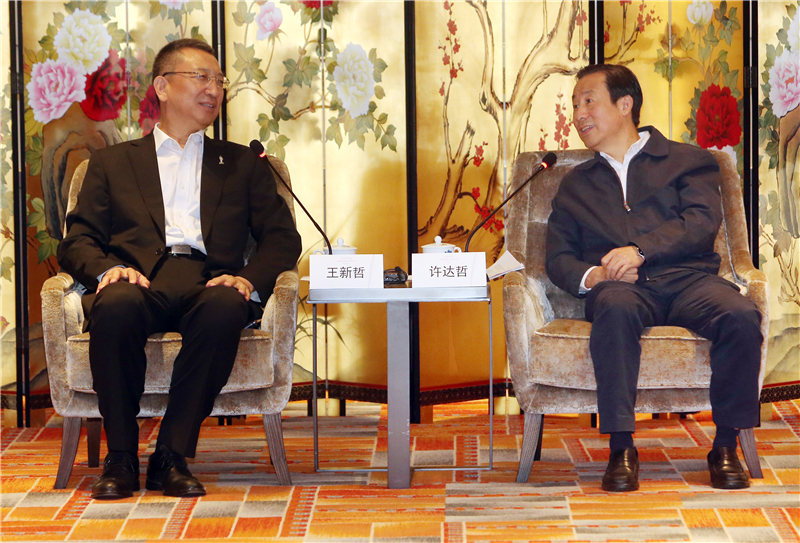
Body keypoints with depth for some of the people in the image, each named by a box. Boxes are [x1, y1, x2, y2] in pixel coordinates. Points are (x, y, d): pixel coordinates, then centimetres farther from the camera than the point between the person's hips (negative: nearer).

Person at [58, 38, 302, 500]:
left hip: (207, 280, 1)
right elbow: (77, 242, 14)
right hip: (138, 279, 0)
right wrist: (109, 269, -11)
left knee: (226, 307, -37)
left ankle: (172, 456, -28)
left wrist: (251, 279, -8)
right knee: (117, 306, -38)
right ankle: (121, 458, -22)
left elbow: (282, 237, 15)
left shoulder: (243, 164, 27)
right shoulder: (113, 163, 25)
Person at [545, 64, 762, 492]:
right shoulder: (575, 185, 29)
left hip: (687, 279, 0)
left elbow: (703, 222, 2)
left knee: (742, 316, -33)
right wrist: (591, 276, -5)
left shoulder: (688, 160, 19)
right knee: (615, 308, -38)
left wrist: (641, 249, -13)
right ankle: (621, 448, -35)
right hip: (622, 287, 1)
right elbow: (558, 258, 19)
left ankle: (725, 446, -21)